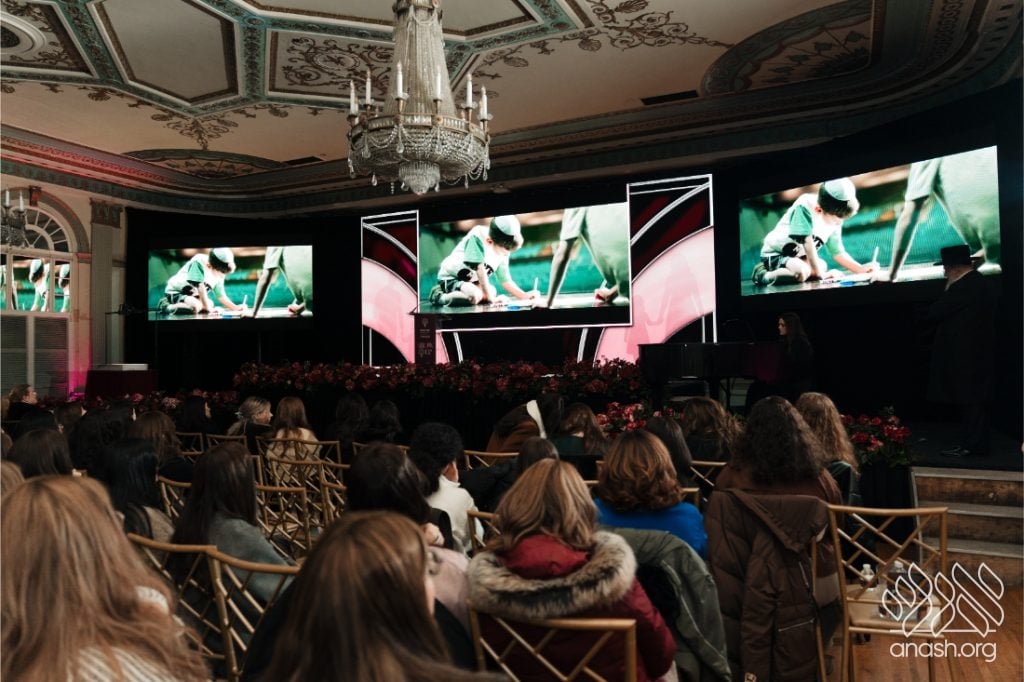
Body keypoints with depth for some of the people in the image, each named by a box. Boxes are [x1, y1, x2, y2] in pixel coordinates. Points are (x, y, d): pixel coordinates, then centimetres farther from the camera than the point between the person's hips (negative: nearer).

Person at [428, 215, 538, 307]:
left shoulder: (503, 250, -6)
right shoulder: (477, 237, -26)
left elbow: (505, 281, -1)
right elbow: (480, 269, -28)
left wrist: (524, 296, -13)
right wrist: (489, 297, -25)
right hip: (450, 277, -8)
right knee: (474, 296, -30)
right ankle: (440, 296, -8)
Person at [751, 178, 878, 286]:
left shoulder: (835, 221, -4)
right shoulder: (805, 205, -25)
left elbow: (837, 253, 3)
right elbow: (807, 241, -27)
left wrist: (860, 269, -10)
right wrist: (820, 273, -24)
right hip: (775, 253, -9)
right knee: (802, 272, -31)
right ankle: (764, 275, -12)